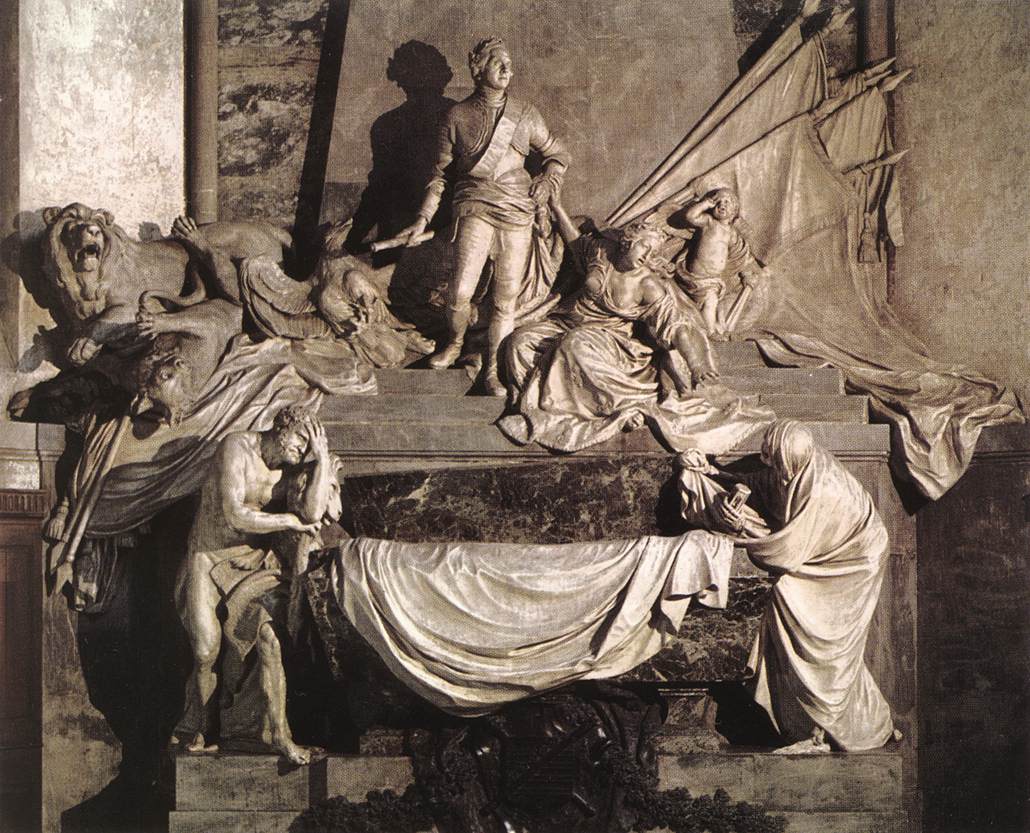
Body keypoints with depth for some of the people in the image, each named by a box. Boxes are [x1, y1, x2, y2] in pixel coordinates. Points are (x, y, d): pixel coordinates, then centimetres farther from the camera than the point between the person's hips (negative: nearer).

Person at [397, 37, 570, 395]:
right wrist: (422, 220, 5)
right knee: (460, 291, -15)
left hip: (518, 212, 2)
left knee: (506, 296, 1)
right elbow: (440, 173, 11)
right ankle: (456, 343, 17)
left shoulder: (525, 115, 9)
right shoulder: (457, 116, 5)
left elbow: (558, 154, 22)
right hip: (475, 207, -2)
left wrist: (547, 184, 3)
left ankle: (492, 369, 14)